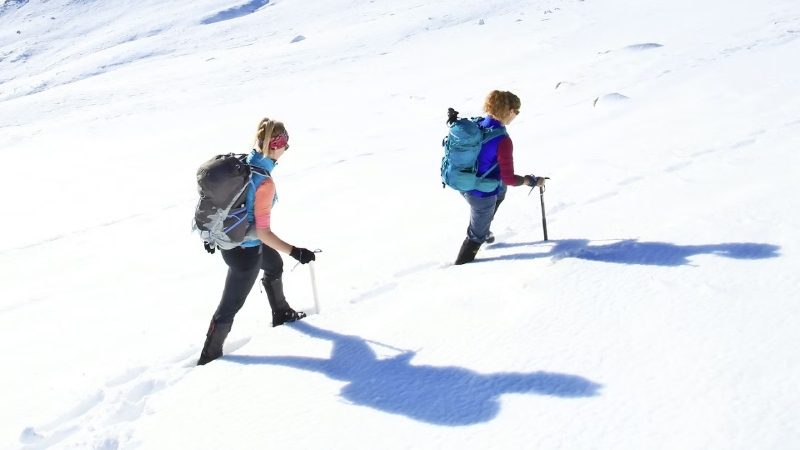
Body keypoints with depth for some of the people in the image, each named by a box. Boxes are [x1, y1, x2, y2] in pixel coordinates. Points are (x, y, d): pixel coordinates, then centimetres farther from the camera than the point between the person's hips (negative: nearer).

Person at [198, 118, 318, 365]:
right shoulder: (265, 183, -33)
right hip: (245, 251, -8)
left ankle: (281, 313, 57)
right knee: (231, 304, 13)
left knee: (274, 265, 33)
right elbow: (263, 233, -27)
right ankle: (209, 355, 31)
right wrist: (295, 252, -19)